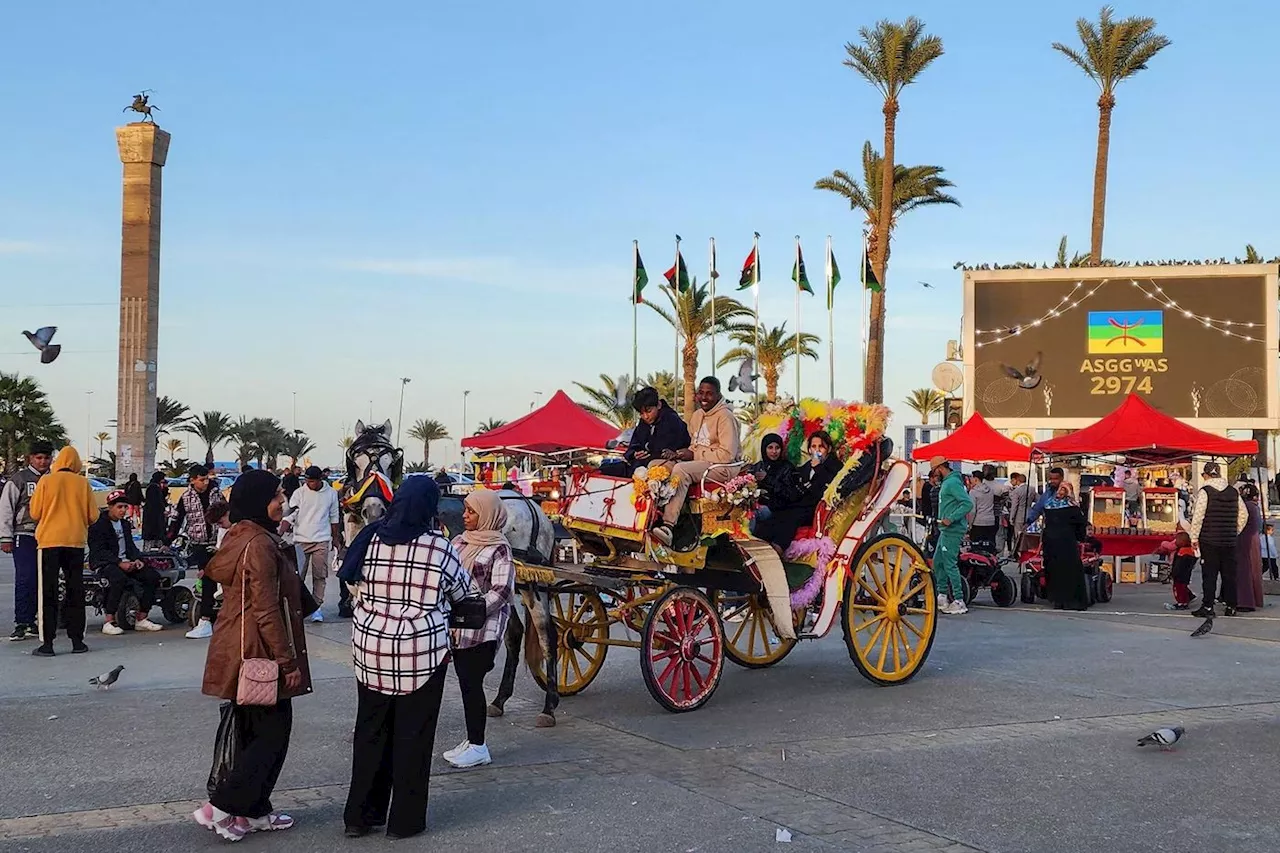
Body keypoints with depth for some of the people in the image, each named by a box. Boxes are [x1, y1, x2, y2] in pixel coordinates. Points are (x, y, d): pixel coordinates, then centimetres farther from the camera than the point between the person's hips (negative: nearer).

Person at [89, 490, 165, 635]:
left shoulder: (125, 524, 20)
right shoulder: (98, 524, -6)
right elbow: (99, 550, -14)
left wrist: (137, 559, 0)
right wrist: (119, 563, -24)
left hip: (125, 562, 8)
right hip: (104, 563, -8)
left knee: (153, 576, -11)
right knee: (119, 578, -38)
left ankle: (141, 619, -6)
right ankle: (108, 622, -31)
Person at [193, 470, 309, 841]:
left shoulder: (239, 537, 10)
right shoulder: (261, 545, -20)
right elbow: (267, 611, -22)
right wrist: (288, 661, -17)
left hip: (240, 650, 10)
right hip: (260, 652, -10)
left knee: (253, 732, 16)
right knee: (274, 733, -1)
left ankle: (253, 810, 24)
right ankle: (219, 808, -1)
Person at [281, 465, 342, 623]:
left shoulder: (331, 494, 2)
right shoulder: (299, 493, -3)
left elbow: (334, 517, 11)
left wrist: (336, 539, 12)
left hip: (322, 540, 1)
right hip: (301, 539, -1)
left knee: (320, 575, 2)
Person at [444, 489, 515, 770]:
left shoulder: (498, 548, -10)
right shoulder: (460, 541, 10)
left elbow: (502, 591, -15)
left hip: (482, 629, -7)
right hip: (457, 626, 7)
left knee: (471, 682, -5)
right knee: (465, 681, 12)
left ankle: (478, 747, 5)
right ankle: (472, 741, 22)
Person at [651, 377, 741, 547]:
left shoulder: (725, 417, -10)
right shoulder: (697, 415, 17)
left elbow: (728, 454, -18)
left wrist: (694, 454, -13)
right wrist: (678, 454, -3)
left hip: (722, 468, -8)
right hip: (700, 463, 9)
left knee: (681, 469, -33)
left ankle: (668, 526, -40)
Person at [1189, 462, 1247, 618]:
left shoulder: (1204, 492, -10)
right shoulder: (1234, 492, 6)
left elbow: (1198, 516, -13)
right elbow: (1243, 515, 11)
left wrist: (1194, 537, -5)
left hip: (1209, 540, -4)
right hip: (1229, 541, 4)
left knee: (1209, 574, -1)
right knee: (1229, 574, 10)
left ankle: (1207, 607, -2)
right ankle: (1230, 606, 14)